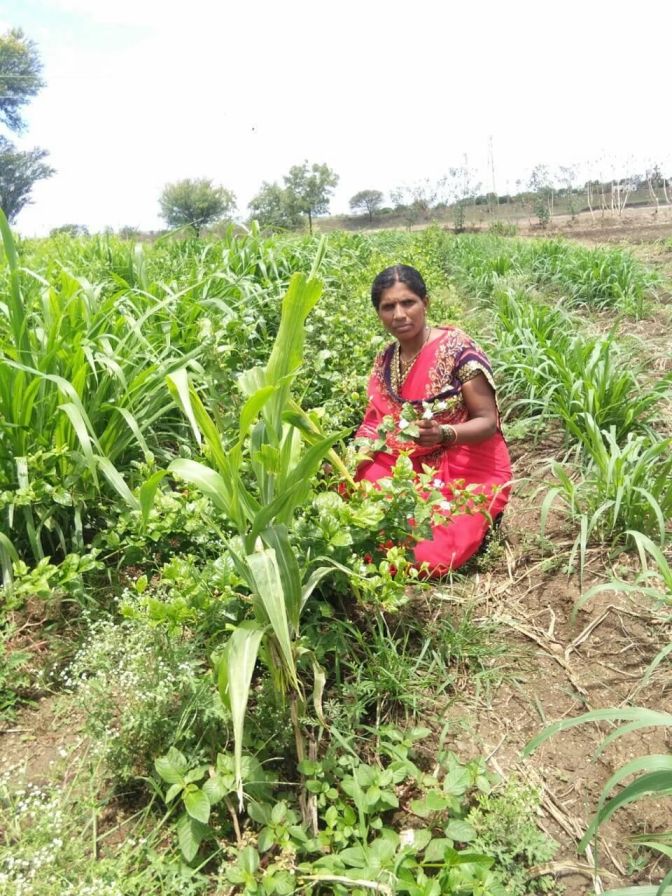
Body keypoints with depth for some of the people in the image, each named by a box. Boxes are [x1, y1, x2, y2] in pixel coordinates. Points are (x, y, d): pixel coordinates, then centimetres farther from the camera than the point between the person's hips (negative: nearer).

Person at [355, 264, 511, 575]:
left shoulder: (456, 349, -16)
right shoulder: (385, 360, 4)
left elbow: (488, 422, -16)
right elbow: (376, 424, 7)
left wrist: (442, 434, -35)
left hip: (466, 472, -5)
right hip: (411, 469, 5)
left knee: (429, 555, -22)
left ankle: (475, 520, 8)